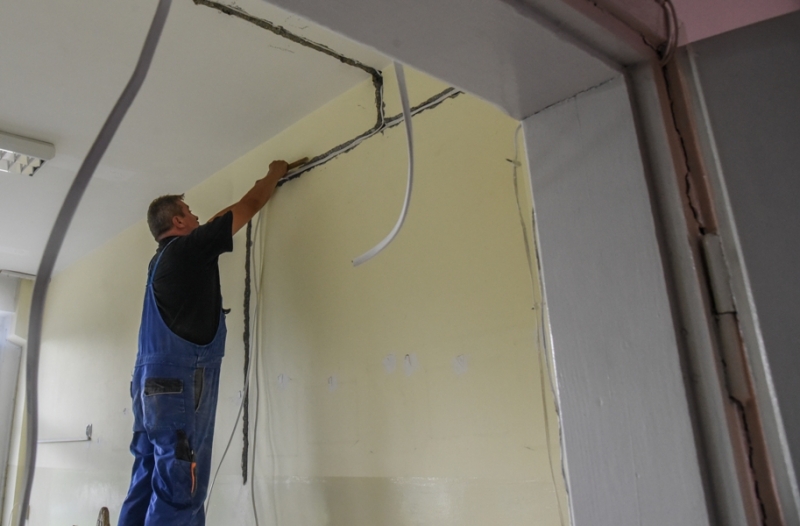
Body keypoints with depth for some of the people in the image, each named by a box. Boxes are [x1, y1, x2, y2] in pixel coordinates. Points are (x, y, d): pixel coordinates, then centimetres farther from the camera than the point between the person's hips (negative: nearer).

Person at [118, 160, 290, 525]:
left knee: (148, 486, 10)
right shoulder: (189, 247, -3)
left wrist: (270, 184, 41)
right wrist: (274, 173, 24)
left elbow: (221, 218, 33)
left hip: (154, 381, 9)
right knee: (178, 492, -9)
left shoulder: (163, 257, 21)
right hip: (180, 379, -9)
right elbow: (249, 206, 5)